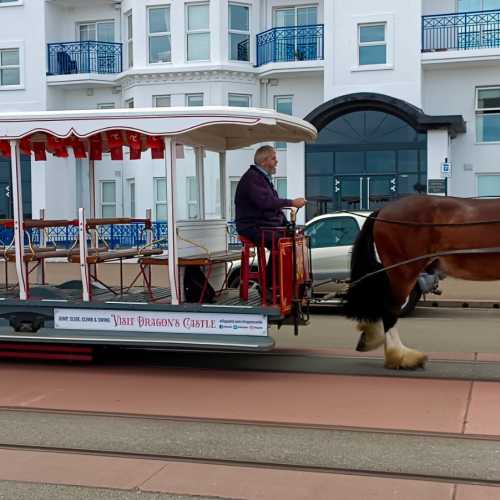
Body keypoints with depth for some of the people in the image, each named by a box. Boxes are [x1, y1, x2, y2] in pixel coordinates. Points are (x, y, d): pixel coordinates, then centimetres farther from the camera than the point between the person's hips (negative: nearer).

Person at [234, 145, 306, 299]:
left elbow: (274, 205, 24)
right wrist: (292, 203, -23)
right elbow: (265, 202, -26)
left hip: (268, 225, 10)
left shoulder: (265, 178, 22)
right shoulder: (252, 178, -11)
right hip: (252, 227, -10)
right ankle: (266, 286, -22)